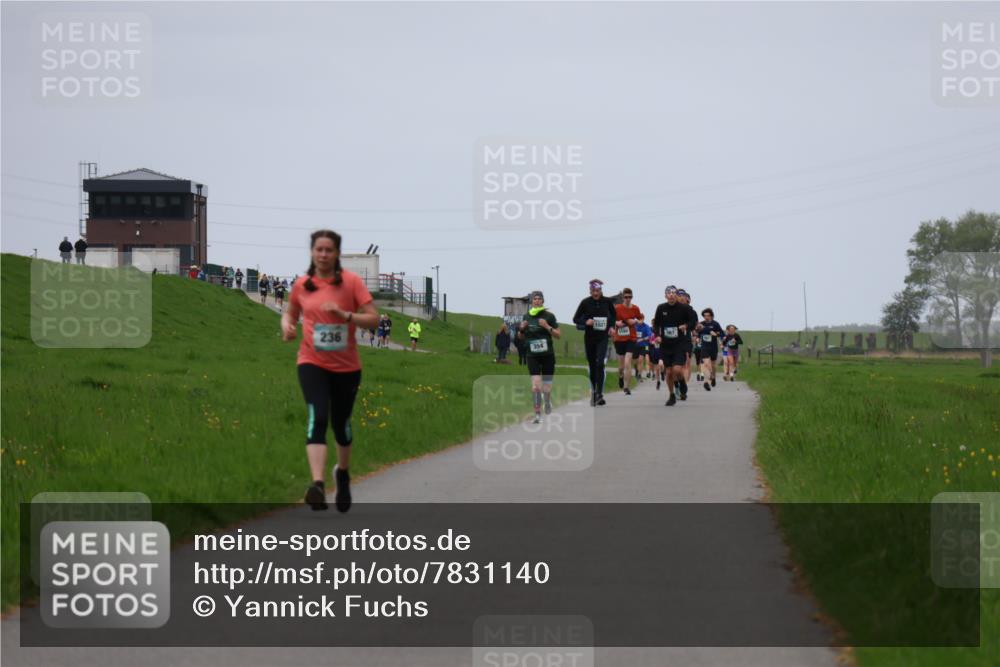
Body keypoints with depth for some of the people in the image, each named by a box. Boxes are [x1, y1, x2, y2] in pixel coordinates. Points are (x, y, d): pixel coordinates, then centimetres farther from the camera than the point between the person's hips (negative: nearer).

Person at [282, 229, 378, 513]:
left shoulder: (351, 281, -5)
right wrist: (287, 325, -2)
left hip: (347, 366, 0)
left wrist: (345, 315, -25)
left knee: (340, 423, 13)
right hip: (312, 364, 0)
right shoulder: (301, 285, 3)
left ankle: (343, 472, 44)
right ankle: (318, 485, -33)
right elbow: (290, 312, 21)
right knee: (317, 418, -21)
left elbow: (373, 317, -10)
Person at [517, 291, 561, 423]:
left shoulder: (549, 316, -3)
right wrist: (522, 329, -6)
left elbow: (558, 334, -4)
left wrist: (547, 326, -18)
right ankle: (537, 414, -11)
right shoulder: (526, 317, 5)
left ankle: (547, 401, 39)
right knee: (536, 385, -14)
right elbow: (521, 337, 16)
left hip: (547, 355, -1)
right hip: (532, 356, 1)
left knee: (546, 388, 5)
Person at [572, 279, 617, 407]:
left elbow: (613, 315, 18)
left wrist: (611, 327, 2)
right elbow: (575, 319, 0)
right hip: (589, 337, 1)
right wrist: (585, 322, -18)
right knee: (592, 365, 9)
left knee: (600, 364, -16)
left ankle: (599, 394, -18)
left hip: (602, 337, -1)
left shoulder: (607, 301, -2)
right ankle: (593, 391, 26)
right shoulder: (585, 302, -4)